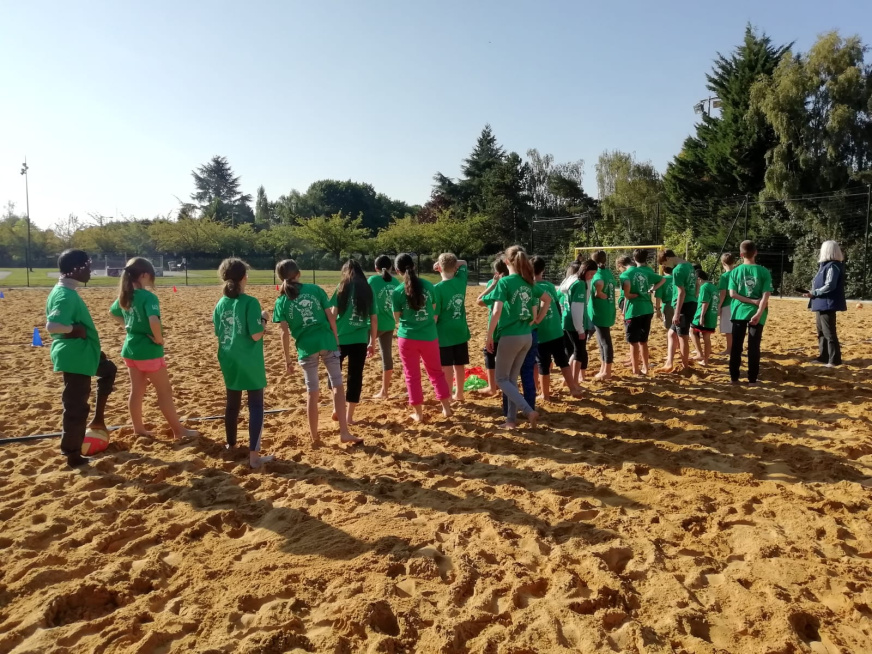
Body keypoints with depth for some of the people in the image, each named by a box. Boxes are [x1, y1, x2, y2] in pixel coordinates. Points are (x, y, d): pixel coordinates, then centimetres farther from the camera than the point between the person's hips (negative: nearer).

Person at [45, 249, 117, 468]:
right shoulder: (65, 295, -23)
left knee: (108, 371, 32)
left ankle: (98, 419, 34)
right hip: (74, 356, -11)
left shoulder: (66, 291, 7)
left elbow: (65, 321, 18)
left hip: (81, 352, 11)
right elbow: (52, 326, -34)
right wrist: (77, 329, -21)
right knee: (76, 406, 0)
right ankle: (73, 456, 12)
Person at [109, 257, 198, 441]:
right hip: (148, 350, -8)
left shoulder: (125, 296, 5)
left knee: (136, 390, 15)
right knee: (164, 391, 3)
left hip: (130, 348, 8)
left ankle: (139, 428, 24)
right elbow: (154, 320, -35)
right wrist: (159, 339, -20)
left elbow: (112, 313, 24)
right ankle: (178, 430, 11)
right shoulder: (148, 296, -20)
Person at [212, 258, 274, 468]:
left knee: (232, 404, 20)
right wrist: (263, 319, -2)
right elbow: (256, 335, -19)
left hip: (228, 361, 6)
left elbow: (219, 334, 11)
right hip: (250, 362, -6)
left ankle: (231, 445, 36)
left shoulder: (220, 304, 3)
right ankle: (254, 455, 0)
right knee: (256, 406, 2)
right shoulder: (250, 302, -16)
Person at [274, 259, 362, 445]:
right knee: (338, 386, 6)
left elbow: (285, 333, 0)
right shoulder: (315, 289, 3)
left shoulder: (282, 302, 1)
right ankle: (344, 432, 2)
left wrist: (287, 358, 8)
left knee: (312, 393, 11)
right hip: (327, 342, 0)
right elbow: (331, 317, 2)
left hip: (306, 347, 1)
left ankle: (314, 437, 20)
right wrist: (336, 340, 10)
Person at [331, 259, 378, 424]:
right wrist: (372, 342, 14)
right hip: (360, 340, 2)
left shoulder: (343, 287, 0)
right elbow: (374, 319, 8)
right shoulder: (368, 290, 8)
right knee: (355, 377, 8)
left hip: (340, 338, -2)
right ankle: (349, 416, 12)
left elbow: (333, 314, -6)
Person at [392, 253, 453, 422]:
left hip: (407, 338, -2)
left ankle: (418, 413, 14)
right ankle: (446, 408, 20)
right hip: (429, 337, 2)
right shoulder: (428, 285, -3)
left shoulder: (398, 291, -10)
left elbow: (397, 318, -1)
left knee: (412, 375, 10)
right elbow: (435, 311, 6)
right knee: (436, 372, 17)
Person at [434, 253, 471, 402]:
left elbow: (434, 315, -16)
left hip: (444, 334, -5)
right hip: (461, 332, 6)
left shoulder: (438, 288, -18)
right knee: (459, 365, 16)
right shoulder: (461, 281, -2)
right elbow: (464, 263, 19)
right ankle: (459, 394, 29)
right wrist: (453, 263, 1)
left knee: (447, 368, 1)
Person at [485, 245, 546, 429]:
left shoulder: (505, 282, -12)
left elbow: (497, 311, -19)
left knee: (501, 379, 7)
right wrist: (538, 318, 20)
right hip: (527, 336, 7)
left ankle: (529, 411, -5)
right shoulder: (529, 282, 7)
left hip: (510, 336, -6)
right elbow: (548, 299, 21)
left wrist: (489, 336, -12)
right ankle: (512, 419, 18)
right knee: (512, 378, 16)